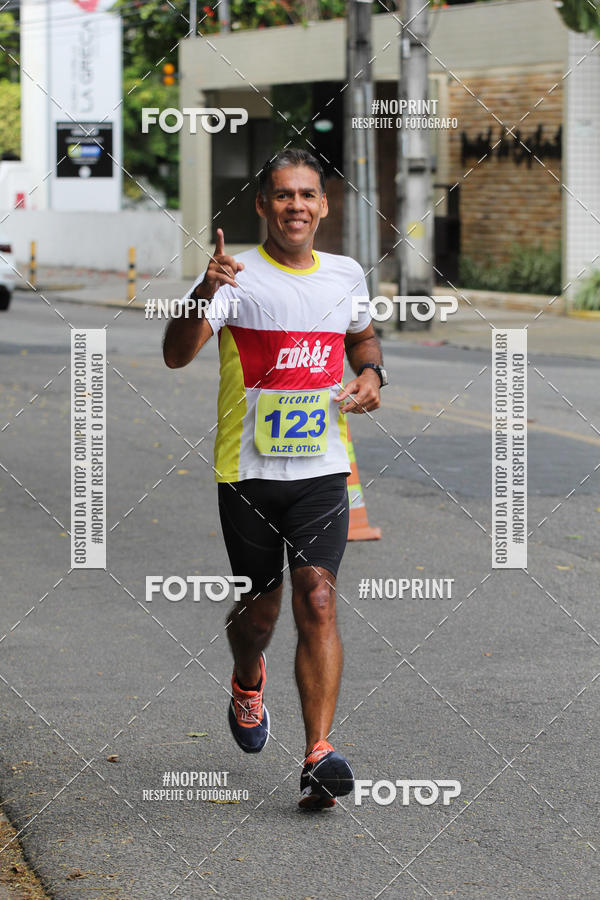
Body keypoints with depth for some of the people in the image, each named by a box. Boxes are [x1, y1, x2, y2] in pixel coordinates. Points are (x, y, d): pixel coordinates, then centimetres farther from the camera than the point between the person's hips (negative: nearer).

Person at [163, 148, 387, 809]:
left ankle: (319, 757, -16)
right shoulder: (237, 276, -7)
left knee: (318, 601, -12)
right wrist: (203, 296, -40)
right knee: (258, 608, 10)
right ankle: (247, 684, 46)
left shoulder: (347, 275, 7)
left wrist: (371, 372, 6)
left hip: (322, 469, 2)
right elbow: (176, 354, -21)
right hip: (248, 470, -2)